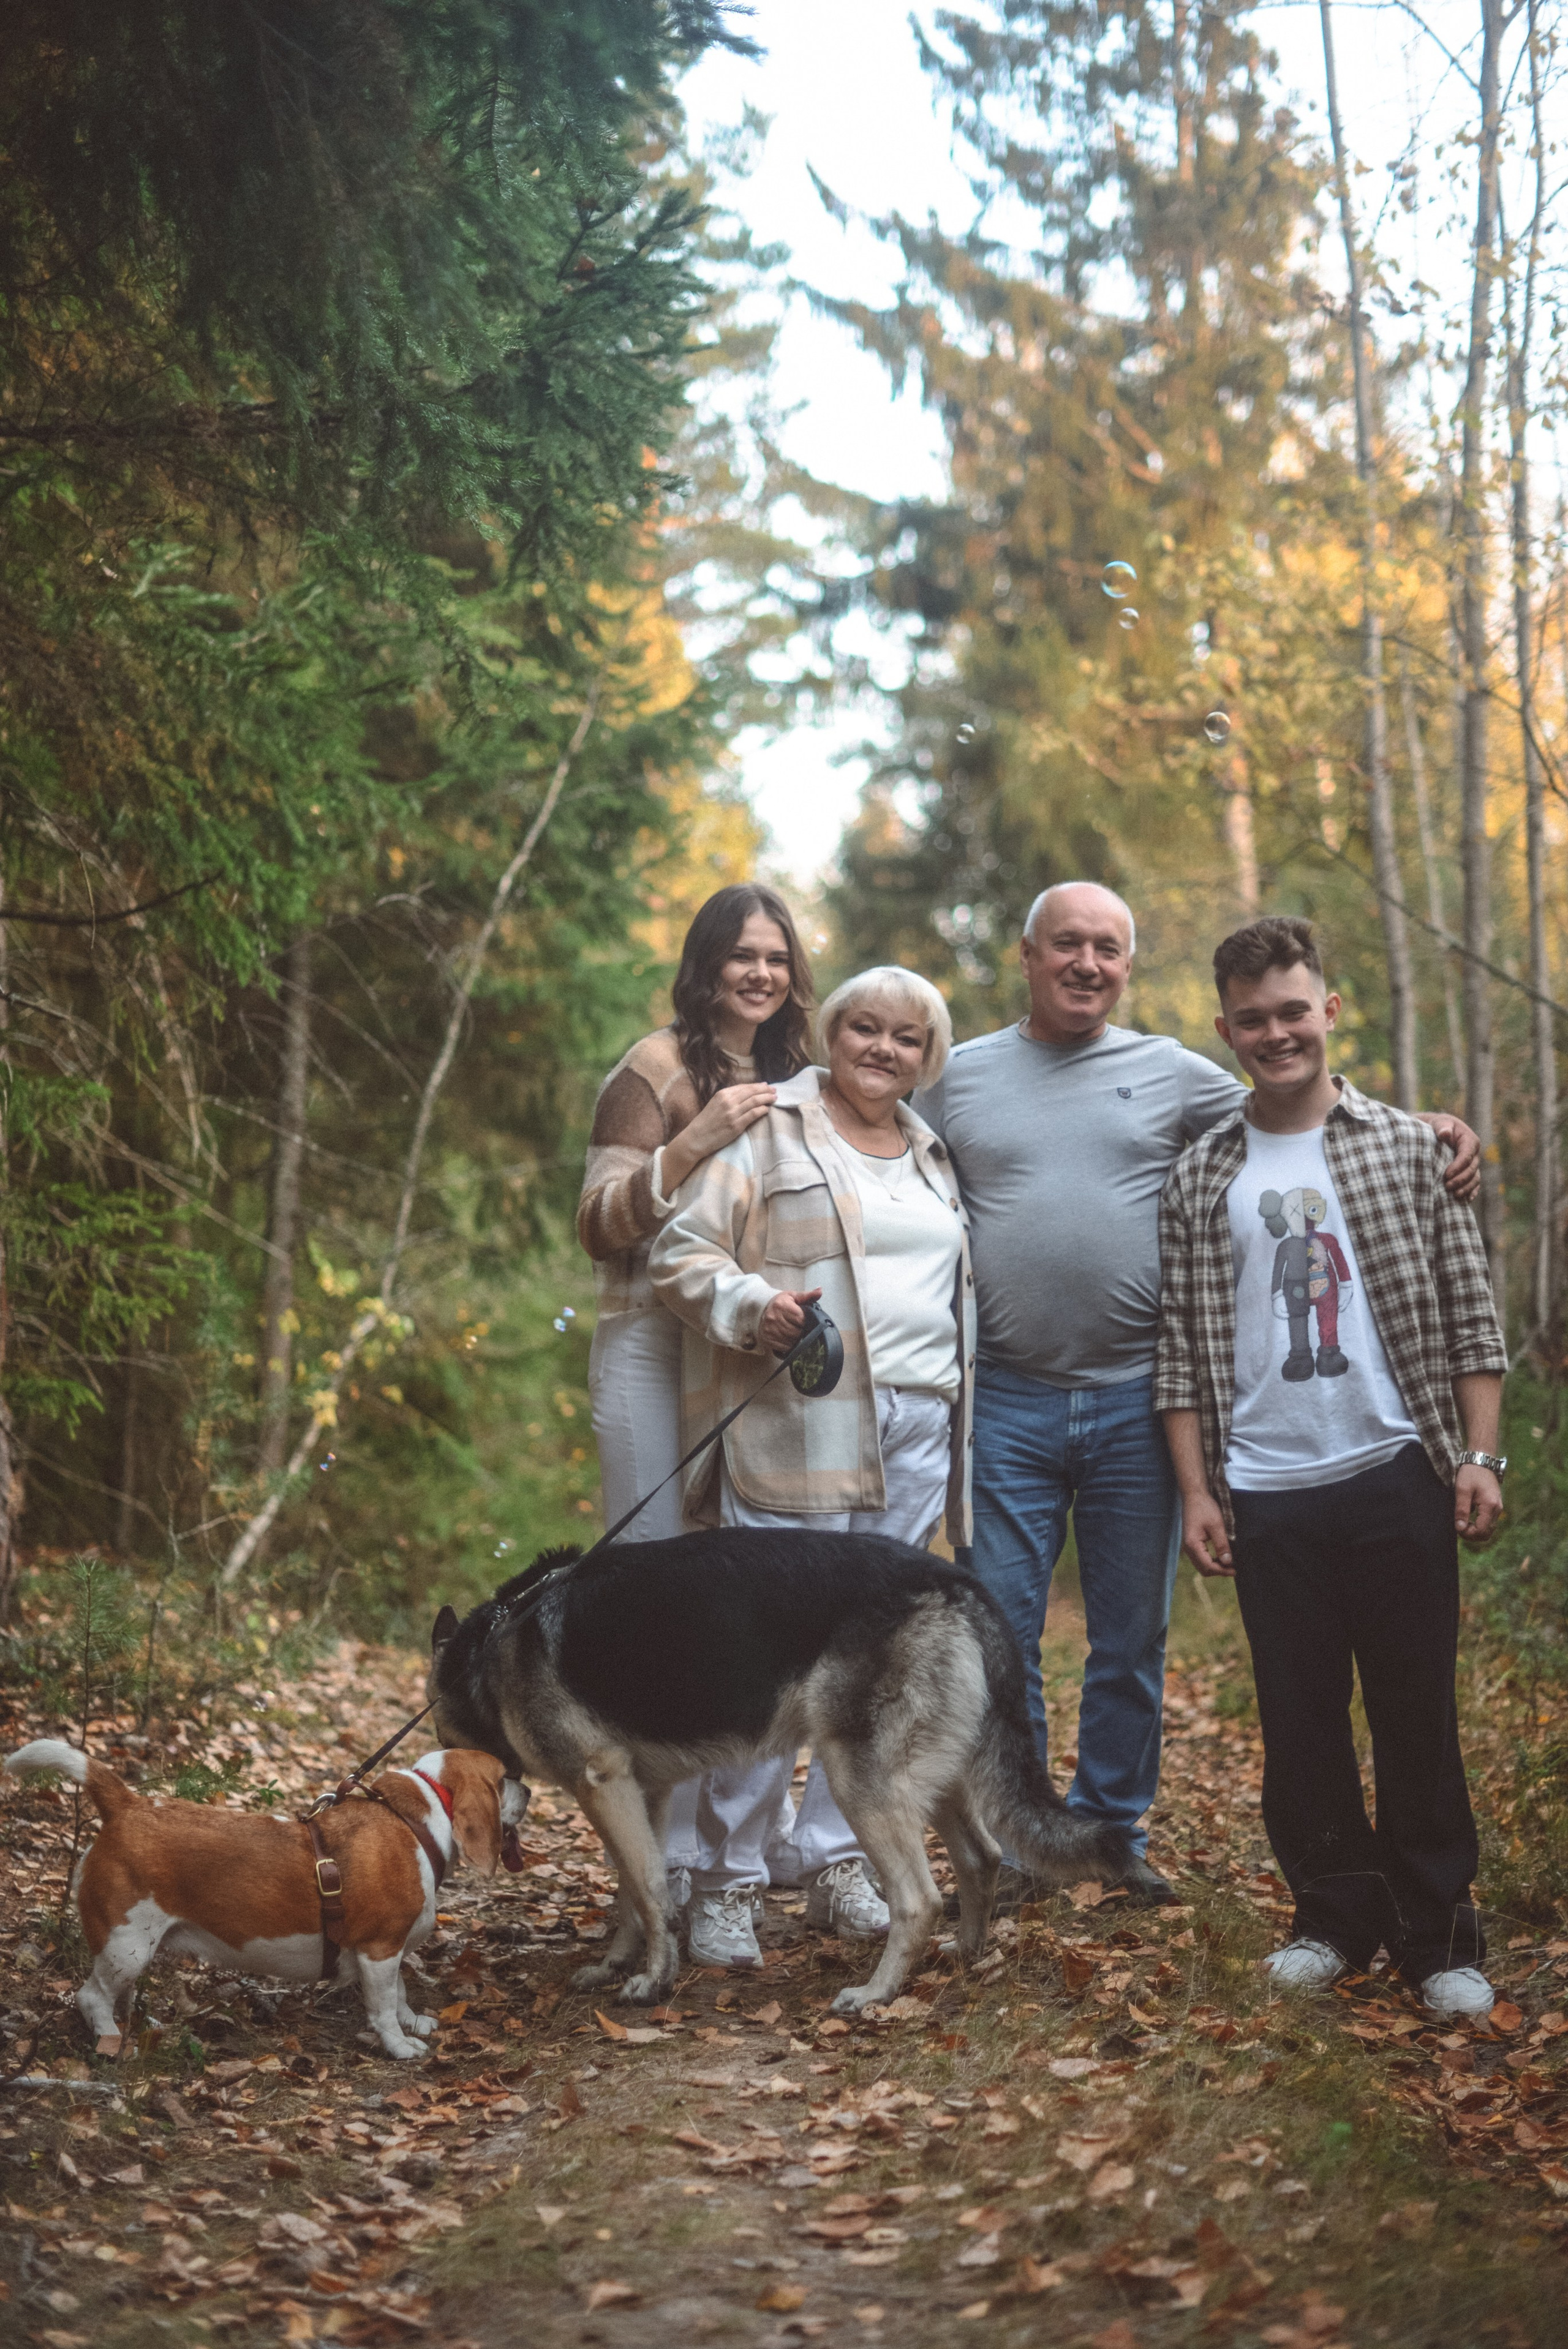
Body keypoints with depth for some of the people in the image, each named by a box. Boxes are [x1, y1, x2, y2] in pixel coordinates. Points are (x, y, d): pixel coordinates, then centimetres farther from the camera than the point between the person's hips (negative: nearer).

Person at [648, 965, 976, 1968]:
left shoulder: (932, 1156, 21)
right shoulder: (768, 1128, 1)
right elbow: (680, 1252, -4)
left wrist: (958, 1417, 22)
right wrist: (752, 1306, -22)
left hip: (914, 1434, 6)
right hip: (797, 1428, -6)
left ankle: (839, 1862, 17)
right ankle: (728, 1878, 0)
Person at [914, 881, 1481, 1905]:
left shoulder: (1172, 1073, 6)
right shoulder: (960, 1079, 7)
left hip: (1136, 1402, 1)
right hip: (1009, 1405, 0)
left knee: (1133, 1639, 10)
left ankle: (1114, 1824, 25)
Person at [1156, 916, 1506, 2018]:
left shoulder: (1408, 1146, 3)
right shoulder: (1201, 1178, 6)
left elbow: (1470, 1314, 2)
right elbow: (1184, 1349, 6)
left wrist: (1479, 1455, -5)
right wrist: (1197, 1491, 2)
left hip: (1396, 1476, -1)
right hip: (1267, 1493, 2)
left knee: (1418, 1714, 3)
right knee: (1300, 1718, 8)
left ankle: (1438, 1936, 15)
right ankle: (1336, 1915, 22)